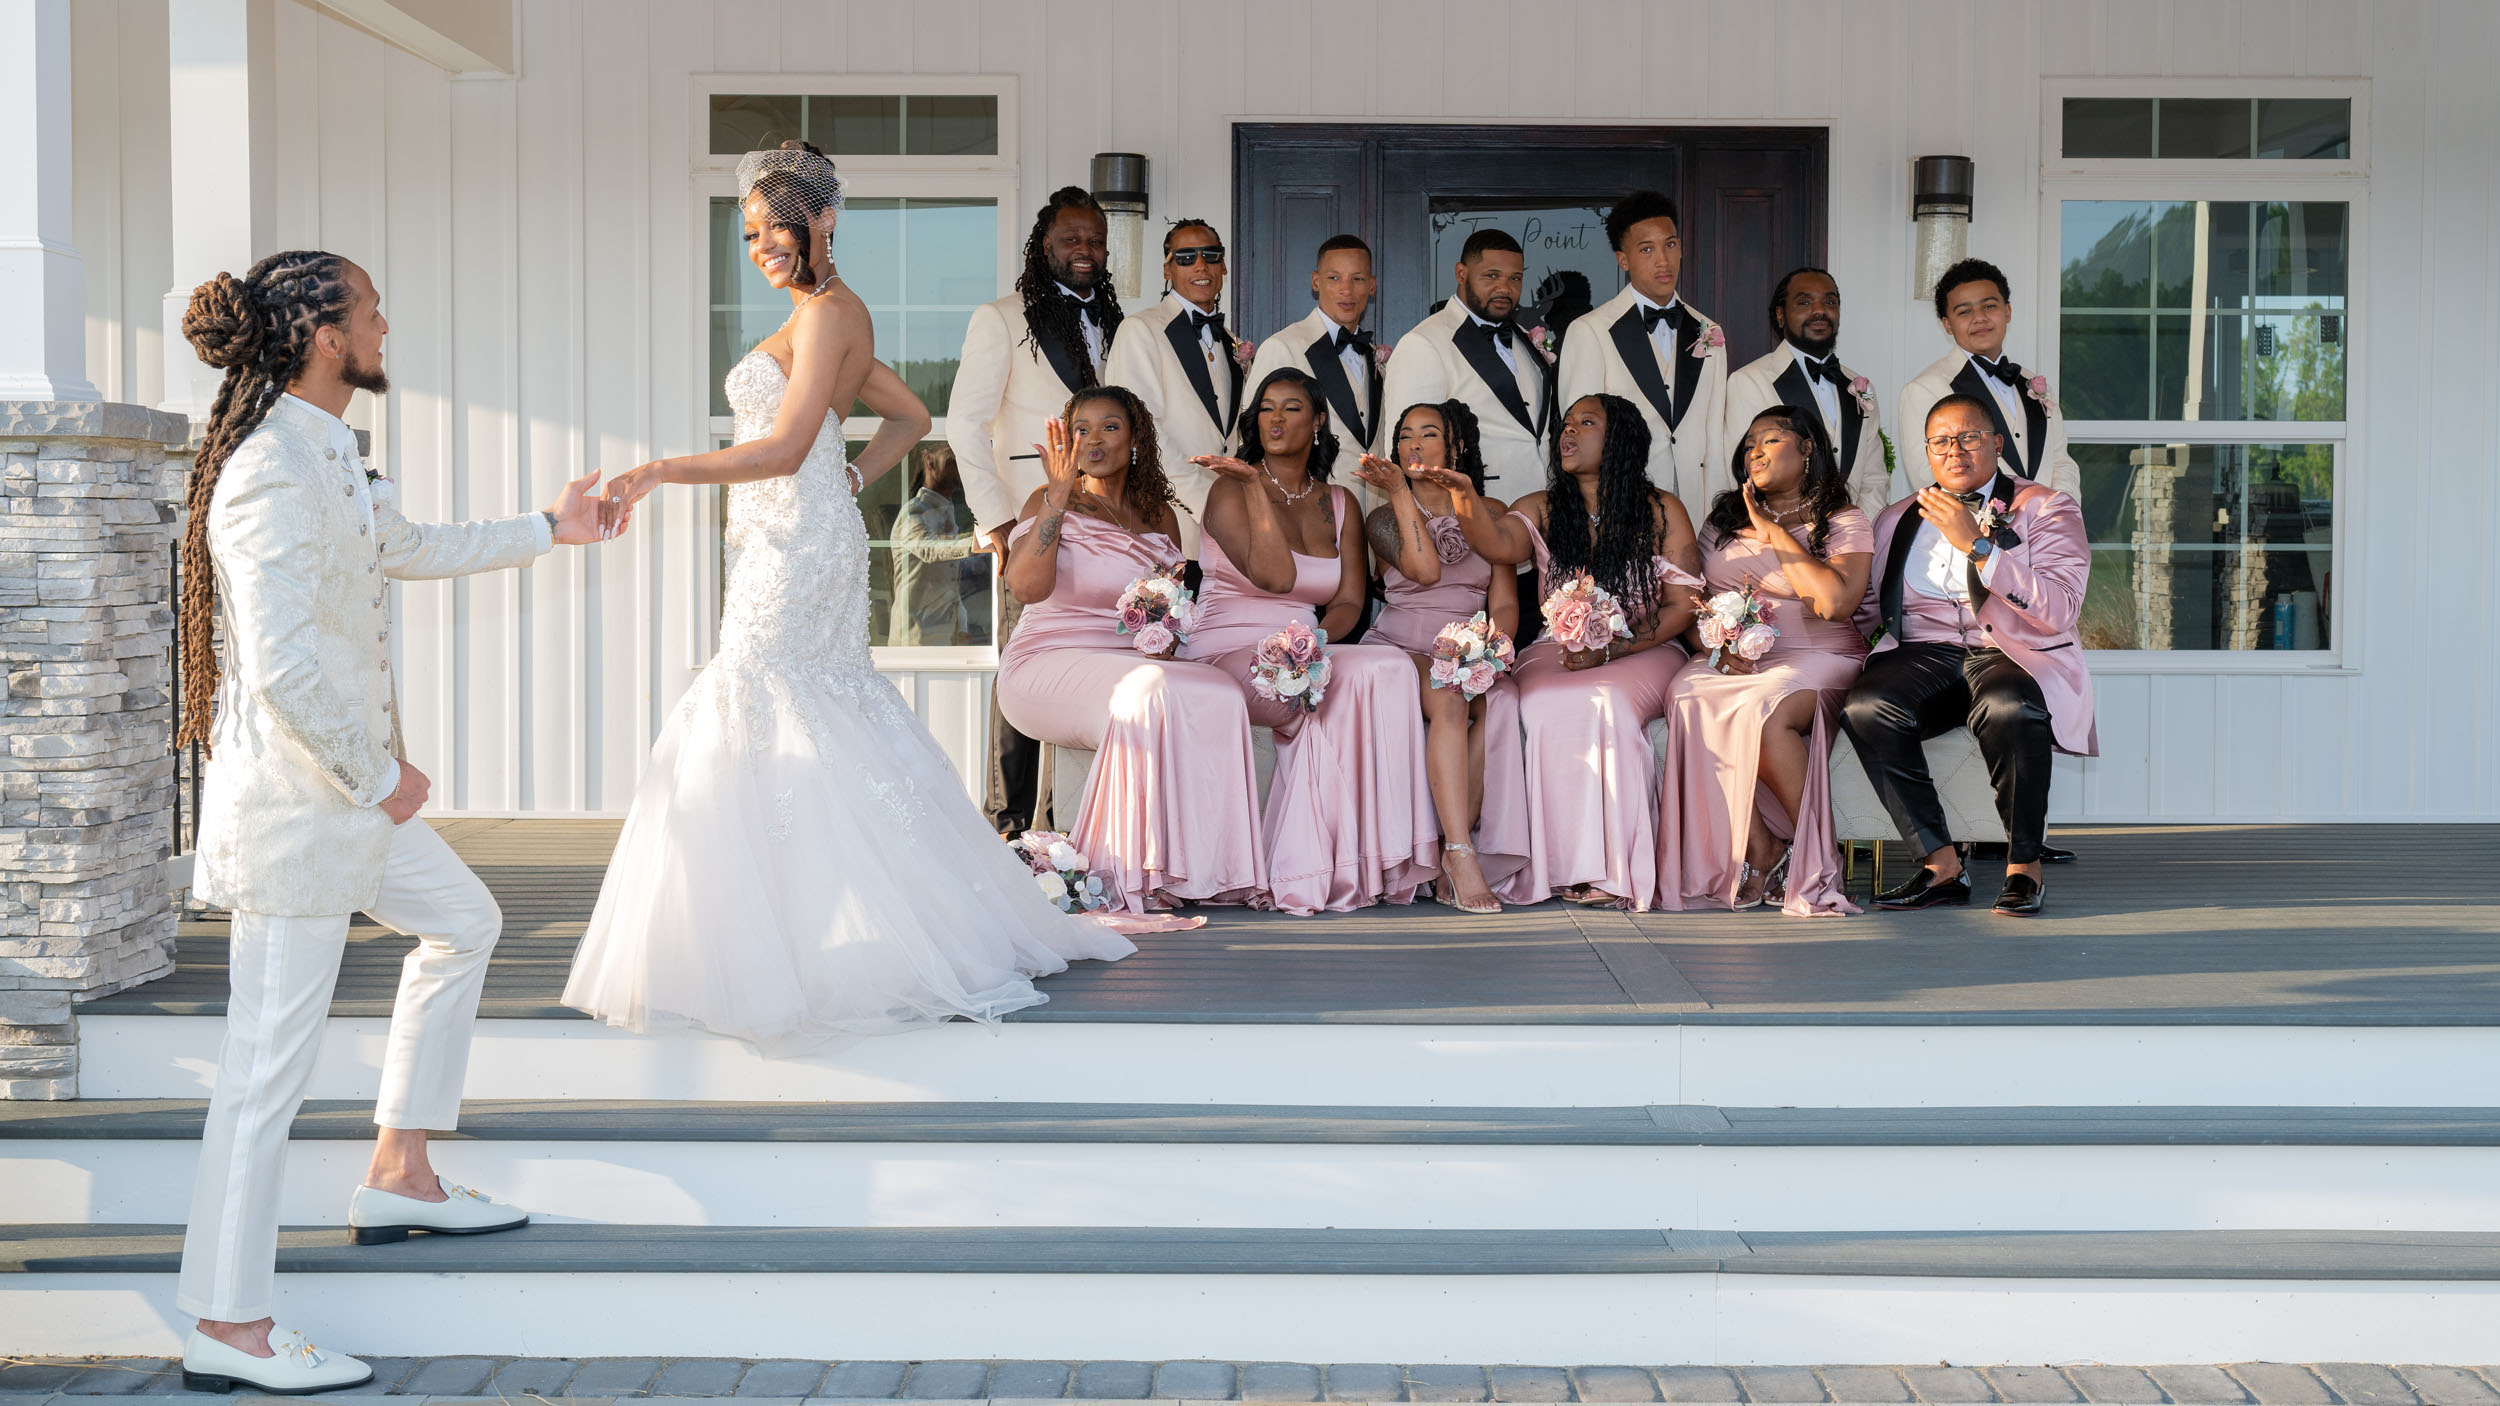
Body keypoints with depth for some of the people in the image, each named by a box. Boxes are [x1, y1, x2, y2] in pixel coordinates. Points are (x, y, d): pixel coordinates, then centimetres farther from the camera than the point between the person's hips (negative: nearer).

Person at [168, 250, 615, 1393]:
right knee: (271, 1056, -5)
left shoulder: (329, 457, 11)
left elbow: (413, 551, 30)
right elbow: (281, 664, -28)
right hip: (291, 793, -11)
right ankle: (227, 1328, 3)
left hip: (345, 787, 11)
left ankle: (398, 1177, 32)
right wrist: (382, 775, -17)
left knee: (463, 920, 26)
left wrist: (550, 528, 37)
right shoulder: (271, 469, -21)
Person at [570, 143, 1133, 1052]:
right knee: (825, 732, 13)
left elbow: (783, 449, -21)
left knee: (764, 734, -7)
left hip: (798, 547, -10)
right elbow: (910, 417, 26)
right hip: (788, 544, 10)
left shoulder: (828, 315, -14)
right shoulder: (826, 319, 16)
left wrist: (661, 472, -21)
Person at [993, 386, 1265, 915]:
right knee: (1148, 693, -35)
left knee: (1221, 695, -25)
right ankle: (1129, 875, -29)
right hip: (1047, 663, -5)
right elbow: (1027, 588, -18)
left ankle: (1202, 869, -24)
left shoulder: (1159, 516, 14)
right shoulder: (1050, 503, 1)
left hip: (1131, 664, 5)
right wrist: (1060, 494, -20)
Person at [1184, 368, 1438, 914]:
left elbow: (1349, 603, 8)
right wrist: (1254, 484, -14)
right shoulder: (1231, 490, 0)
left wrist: (1316, 639, -13)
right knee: (1335, 688, -34)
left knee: (1389, 667, -27)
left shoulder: (1338, 504, 16)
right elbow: (1275, 576, -15)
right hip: (1226, 657, -5)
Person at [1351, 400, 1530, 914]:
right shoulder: (1385, 518, 9)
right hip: (1402, 648, -2)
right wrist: (1401, 494, -10)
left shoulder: (1489, 514, 15)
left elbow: (1505, 605, 6)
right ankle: (1460, 853, -45)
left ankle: (1457, 849, -33)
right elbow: (1424, 569, -12)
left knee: (1499, 699, -33)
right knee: (1450, 699, -35)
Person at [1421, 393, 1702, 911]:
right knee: (1547, 710, -33)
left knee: (1607, 705, -35)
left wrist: (1610, 651, -13)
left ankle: (1613, 870, -31)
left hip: (1641, 653, -2)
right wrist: (1463, 494, -32)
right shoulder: (1542, 510, 13)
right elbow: (1500, 545, -11)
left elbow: (1682, 606, 0)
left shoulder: (1661, 511, 7)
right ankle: (1562, 868, -29)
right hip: (1557, 653, 2)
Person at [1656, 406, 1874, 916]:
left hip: (1815, 660, -4)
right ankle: (1759, 855, -27)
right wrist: (1716, 645, -7)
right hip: (1727, 662, 4)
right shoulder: (1723, 522, 22)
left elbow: (1835, 601, -12)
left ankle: (1819, 853, -20)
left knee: (1763, 713, -37)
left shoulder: (1845, 523, 6)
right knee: (1692, 704, -32)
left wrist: (1776, 534, -4)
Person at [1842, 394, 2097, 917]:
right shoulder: (1897, 521, 19)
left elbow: (2059, 610, -10)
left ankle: (2024, 865, -18)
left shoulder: (2046, 509, 6)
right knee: (1866, 709, -30)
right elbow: (1864, 606, 23)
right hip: (1924, 654, 3)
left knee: (2010, 708, -39)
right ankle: (1940, 864, -20)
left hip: (2014, 655, -3)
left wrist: (1977, 545, -15)